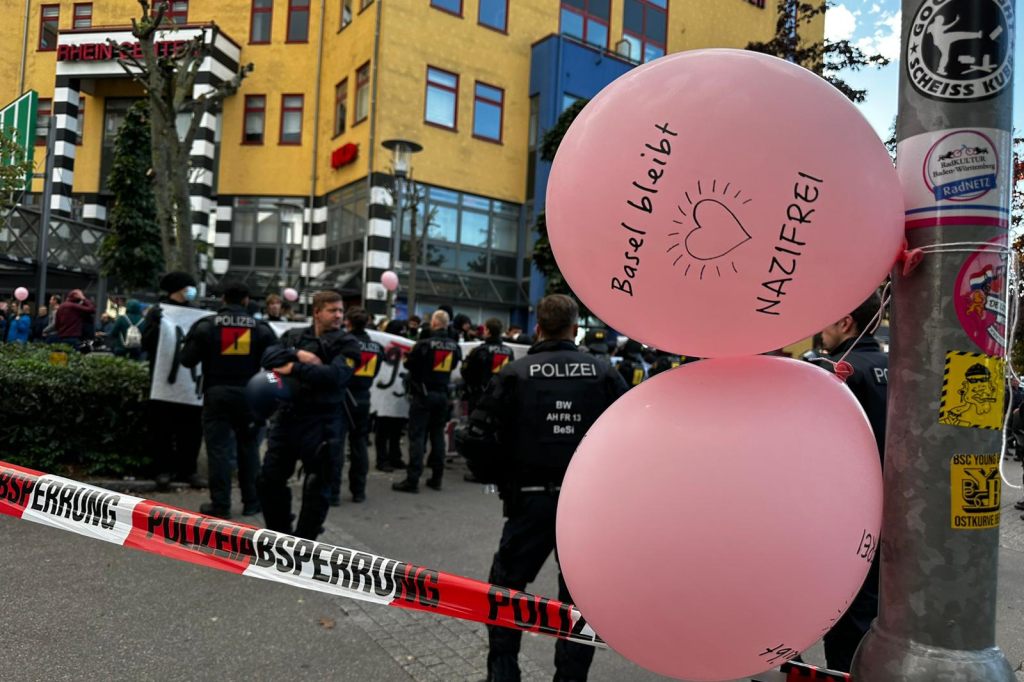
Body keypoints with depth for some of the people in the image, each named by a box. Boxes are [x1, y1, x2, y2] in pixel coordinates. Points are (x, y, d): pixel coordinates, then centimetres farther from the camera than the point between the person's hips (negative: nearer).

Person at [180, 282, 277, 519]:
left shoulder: (206, 325, -4)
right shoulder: (261, 328, 0)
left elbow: (187, 359, -1)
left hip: (216, 395, -1)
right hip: (248, 396, 2)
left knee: (219, 449, 4)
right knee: (248, 448, 13)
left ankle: (220, 505, 7)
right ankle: (251, 502, 18)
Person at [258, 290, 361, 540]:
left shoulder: (347, 345, -2)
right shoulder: (294, 336, 11)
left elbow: (335, 375, -19)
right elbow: (269, 356, -3)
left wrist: (295, 369, -17)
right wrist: (298, 355, -18)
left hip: (321, 424, -4)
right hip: (286, 418, 4)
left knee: (316, 488, 1)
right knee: (269, 480, 12)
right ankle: (280, 535, 31)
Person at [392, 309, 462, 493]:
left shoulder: (424, 344, -16)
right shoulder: (454, 346, 1)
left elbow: (409, 364, -6)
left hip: (423, 394, -5)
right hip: (442, 394, 5)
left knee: (417, 436, -2)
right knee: (438, 435, 13)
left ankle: (412, 480, -3)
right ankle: (436, 478, 17)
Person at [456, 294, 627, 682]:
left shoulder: (515, 374, -6)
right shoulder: (605, 374, -2)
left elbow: (478, 438, -9)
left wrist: (499, 479, 7)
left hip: (532, 501, -1)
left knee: (505, 588, 18)